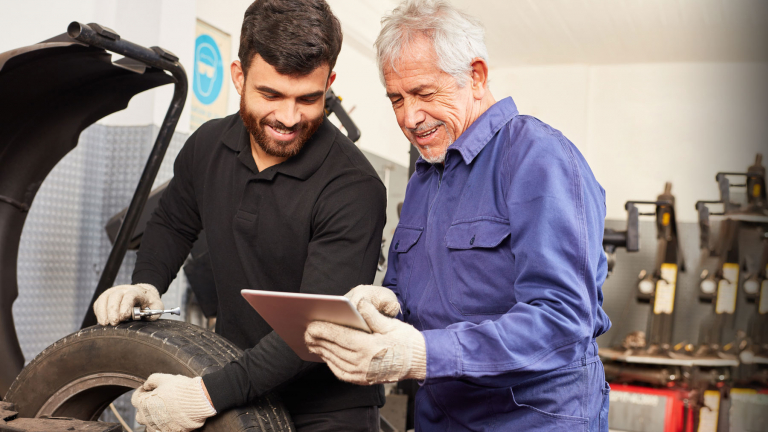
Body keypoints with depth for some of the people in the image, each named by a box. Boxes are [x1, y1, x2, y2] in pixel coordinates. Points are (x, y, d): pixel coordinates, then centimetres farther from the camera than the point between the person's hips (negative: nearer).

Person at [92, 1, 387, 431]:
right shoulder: (207, 145, -3)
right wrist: (145, 284, -3)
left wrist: (210, 394, -32)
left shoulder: (354, 188, -23)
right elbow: (173, 224, 16)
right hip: (238, 389, 5)